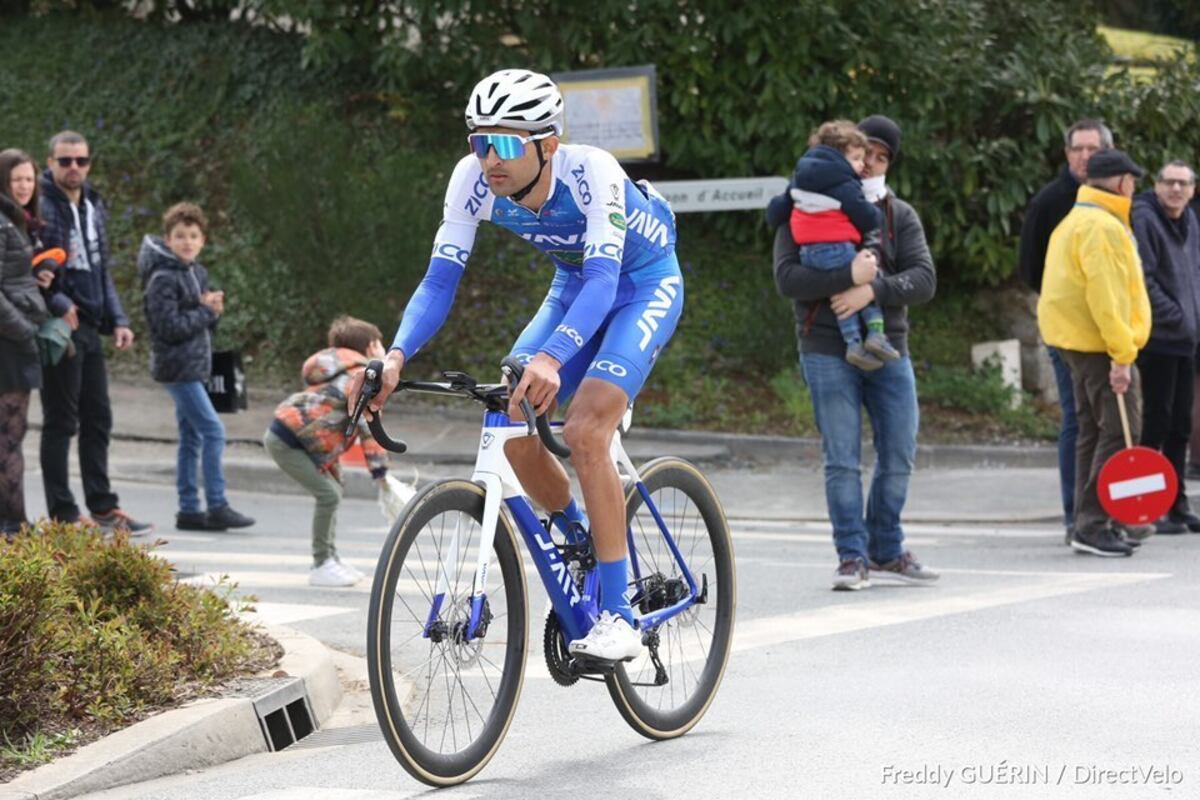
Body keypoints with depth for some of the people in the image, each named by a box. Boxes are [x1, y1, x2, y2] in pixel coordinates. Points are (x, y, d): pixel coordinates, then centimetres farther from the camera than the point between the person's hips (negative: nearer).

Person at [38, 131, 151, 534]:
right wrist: (59, 305, -23)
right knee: (61, 422, -2)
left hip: (89, 328, 8)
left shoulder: (94, 207, 14)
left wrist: (117, 319, 13)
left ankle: (103, 507, 23)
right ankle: (62, 514, 4)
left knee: (97, 420, 14)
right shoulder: (41, 208, -12)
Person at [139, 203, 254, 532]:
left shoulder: (198, 273, 13)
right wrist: (206, 311, -13)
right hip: (177, 365, -9)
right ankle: (217, 507, -10)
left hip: (194, 365, 9)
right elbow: (170, 326, -20)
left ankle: (189, 509, 15)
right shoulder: (163, 279, -13)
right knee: (213, 431, -12)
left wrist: (212, 308, -5)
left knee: (191, 437, 11)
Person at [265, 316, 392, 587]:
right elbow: (369, 427, -18)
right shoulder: (361, 375, -11)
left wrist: (333, 470, 29)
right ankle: (322, 566, -7)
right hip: (286, 441, -11)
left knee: (332, 489, 19)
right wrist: (380, 470, -20)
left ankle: (330, 558, 27)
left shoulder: (348, 374, 22)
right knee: (329, 494, -14)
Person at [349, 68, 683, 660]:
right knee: (514, 427, -13)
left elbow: (603, 279, -44)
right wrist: (397, 357, -39)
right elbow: (440, 280, -21)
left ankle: (619, 617, -18)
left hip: (644, 287, -6)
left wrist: (550, 359, -61)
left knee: (583, 432, -25)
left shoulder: (590, 171, -35)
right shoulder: (474, 179, -21)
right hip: (573, 290, 6)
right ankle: (584, 554, 15)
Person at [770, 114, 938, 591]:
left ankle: (887, 552, 20)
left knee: (899, 457, 6)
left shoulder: (900, 216, 10)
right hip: (828, 351, -4)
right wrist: (848, 277, -23)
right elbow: (787, 278, -11)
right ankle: (852, 557, 1)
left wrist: (873, 290, -19)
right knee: (842, 460, -4)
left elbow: (924, 279, -3)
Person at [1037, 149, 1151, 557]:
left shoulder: (1074, 221, 18)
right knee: (1119, 433, -10)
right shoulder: (1103, 227, -16)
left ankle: (1089, 523, 17)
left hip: (1078, 341, 11)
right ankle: (1094, 524, -12)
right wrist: (1122, 355, -24)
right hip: (1100, 345, -11)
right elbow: (1106, 296, -23)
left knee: (1095, 432, 14)